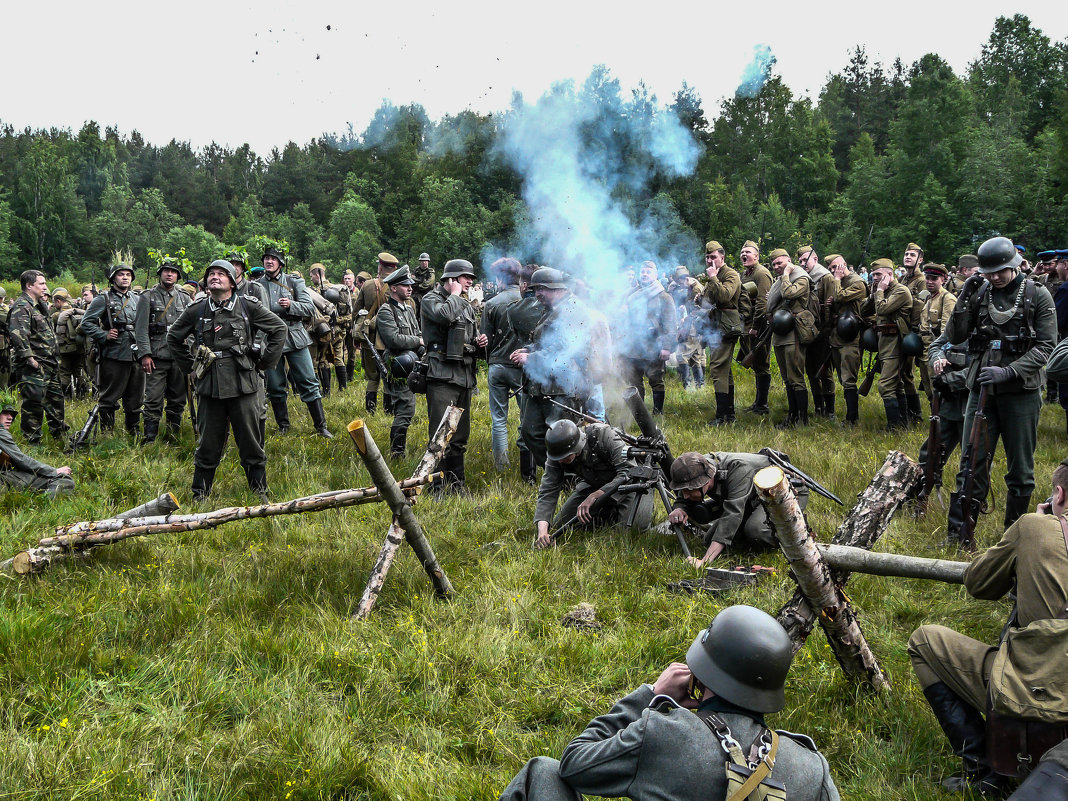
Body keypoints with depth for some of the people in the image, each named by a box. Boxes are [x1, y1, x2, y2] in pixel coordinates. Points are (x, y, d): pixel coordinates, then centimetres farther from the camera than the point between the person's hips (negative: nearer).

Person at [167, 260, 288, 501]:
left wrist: (264, 362, 4)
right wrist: (189, 367, 13)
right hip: (209, 386, 1)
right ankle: (199, 495, 19)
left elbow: (280, 329, 7)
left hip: (243, 384, -1)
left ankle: (260, 492, 18)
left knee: (251, 443, 4)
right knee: (208, 444, 7)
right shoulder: (196, 310, 6)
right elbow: (173, 337, 21)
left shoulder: (248, 305, 1)